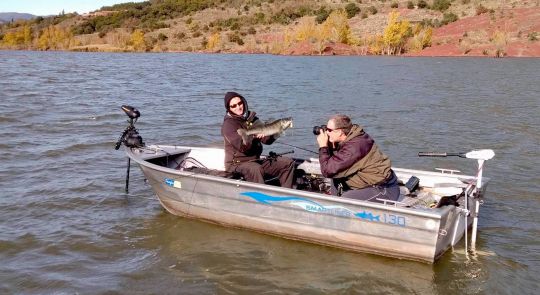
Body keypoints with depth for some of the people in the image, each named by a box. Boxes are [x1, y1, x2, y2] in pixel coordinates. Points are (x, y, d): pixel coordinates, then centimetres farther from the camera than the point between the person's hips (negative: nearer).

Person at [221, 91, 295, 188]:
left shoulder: (252, 118, 12)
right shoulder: (228, 124, -9)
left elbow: (267, 140, 5)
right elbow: (242, 148, -22)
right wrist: (253, 136, -40)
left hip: (256, 160, 7)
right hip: (237, 163, -7)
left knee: (288, 163, -2)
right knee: (255, 169, -40)